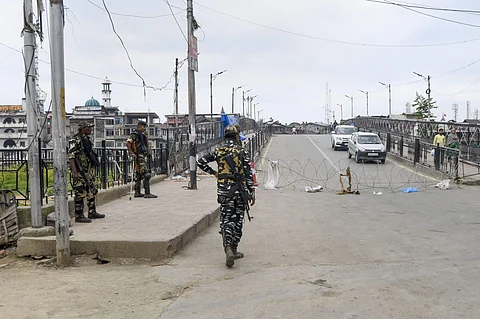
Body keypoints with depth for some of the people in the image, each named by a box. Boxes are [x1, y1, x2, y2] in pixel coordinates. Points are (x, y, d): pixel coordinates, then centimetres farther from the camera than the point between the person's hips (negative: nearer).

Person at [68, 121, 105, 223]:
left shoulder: (87, 139, 16)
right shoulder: (75, 140, -12)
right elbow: (71, 156, -18)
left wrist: (93, 168, 23)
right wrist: (74, 172, -25)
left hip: (89, 171, 10)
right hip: (80, 172, -9)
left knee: (92, 192, 15)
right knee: (80, 194, -6)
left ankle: (92, 212, 25)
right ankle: (79, 216, 0)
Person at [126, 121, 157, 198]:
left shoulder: (141, 134, 20)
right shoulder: (134, 134, -9)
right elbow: (128, 143, -19)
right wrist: (132, 153, -22)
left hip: (143, 156, 10)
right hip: (139, 156, -10)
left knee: (139, 175, 11)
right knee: (146, 174, -15)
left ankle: (137, 193, 15)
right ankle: (147, 193, -19)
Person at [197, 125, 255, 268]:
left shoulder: (218, 151, 3)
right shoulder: (242, 152, -3)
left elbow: (201, 162, 6)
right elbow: (248, 173, -5)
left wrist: (213, 172, 18)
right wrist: (252, 192, -1)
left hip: (224, 191, 1)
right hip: (239, 190, -1)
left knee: (226, 220, 3)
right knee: (237, 220, 12)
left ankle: (228, 249, -16)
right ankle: (234, 249, 20)